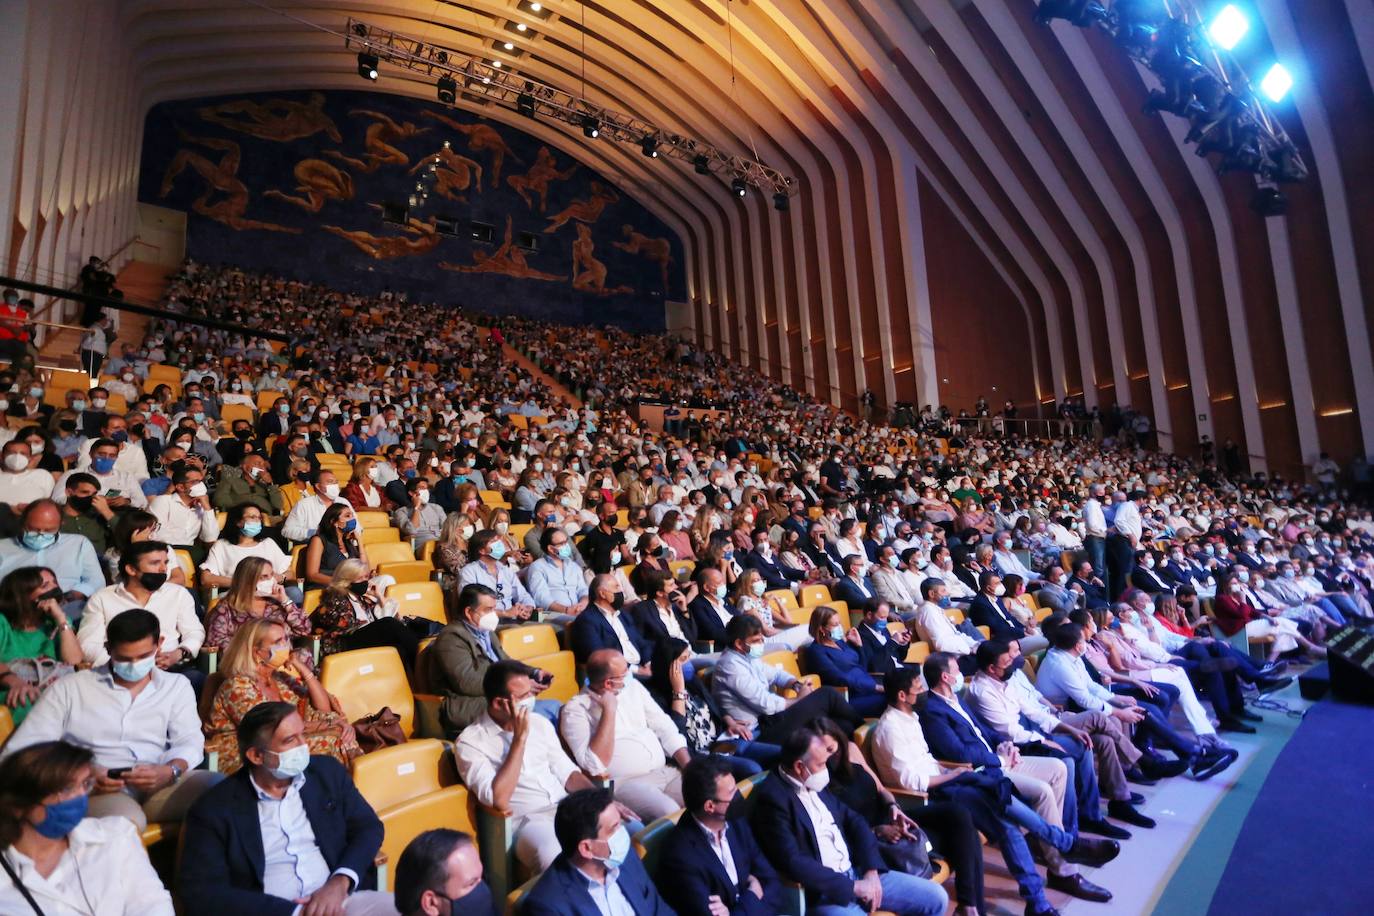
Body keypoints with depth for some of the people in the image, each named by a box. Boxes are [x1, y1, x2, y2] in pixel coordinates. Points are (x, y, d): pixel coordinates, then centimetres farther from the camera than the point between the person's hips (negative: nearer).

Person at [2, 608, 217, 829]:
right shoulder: (69, 688, 10)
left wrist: (170, 772, -19)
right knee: (126, 821, -38)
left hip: (157, 786, 2)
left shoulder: (176, 686, 15)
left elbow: (190, 742, 6)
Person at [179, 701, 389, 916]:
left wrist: (340, 882, -10)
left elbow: (368, 827, 9)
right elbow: (202, 893, -6)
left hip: (343, 898, 3)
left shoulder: (328, 772, 7)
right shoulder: (213, 809, -1)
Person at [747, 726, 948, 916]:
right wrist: (853, 887, -18)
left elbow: (853, 821, 14)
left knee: (935, 897, 5)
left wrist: (871, 870, -2)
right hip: (819, 894, -8)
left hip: (858, 873, 8)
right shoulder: (772, 797, -18)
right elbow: (792, 863, -23)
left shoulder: (817, 784, 9)